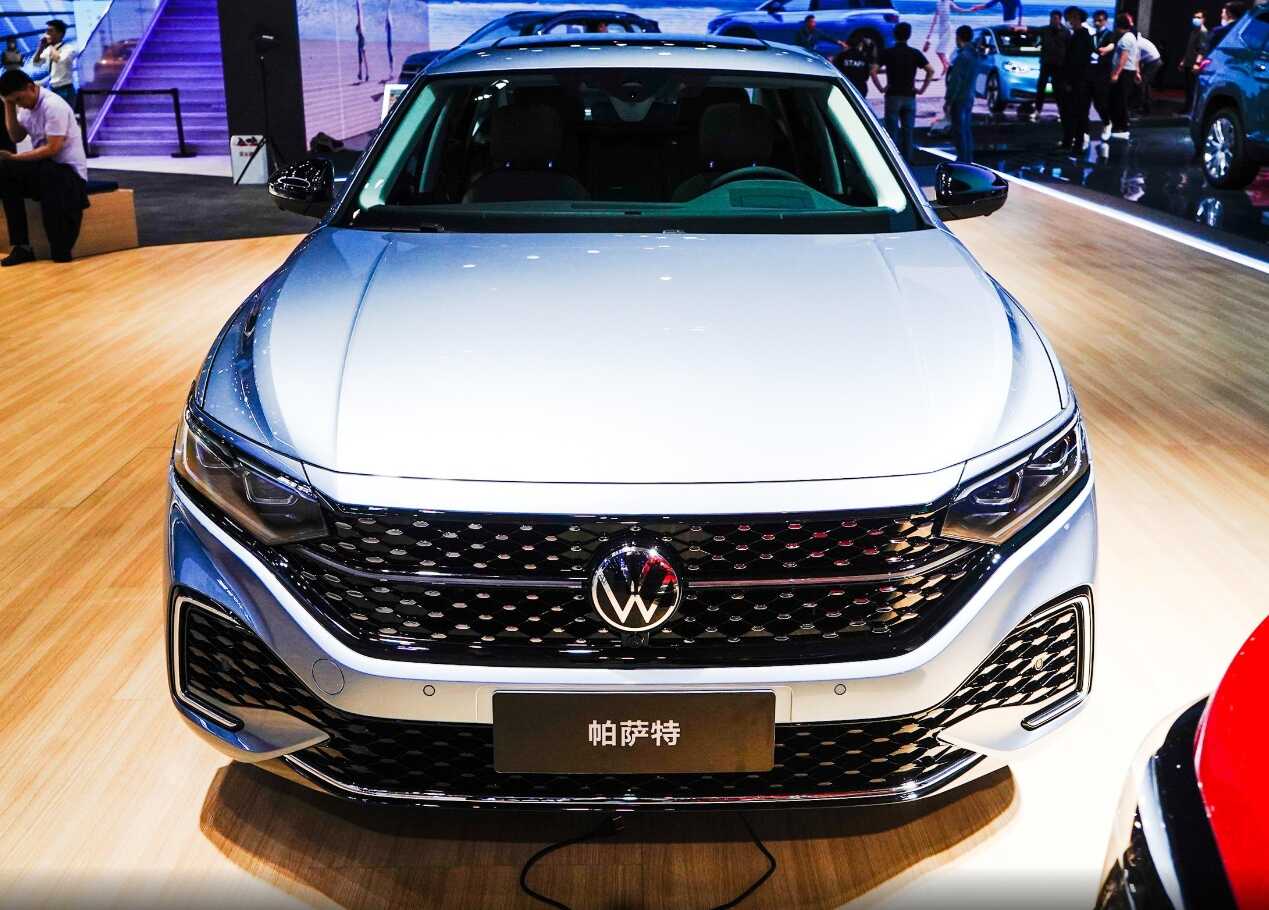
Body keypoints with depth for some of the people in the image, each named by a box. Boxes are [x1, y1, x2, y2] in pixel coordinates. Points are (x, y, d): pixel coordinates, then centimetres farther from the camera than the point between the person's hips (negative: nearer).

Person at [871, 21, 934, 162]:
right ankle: (907, 162, 8)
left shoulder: (887, 52, -1)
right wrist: (922, 89, 1)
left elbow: (873, 71, -11)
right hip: (909, 97, 2)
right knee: (908, 132, 7)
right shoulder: (915, 53, 3)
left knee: (892, 131, 1)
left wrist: (880, 87, -4)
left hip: (893, 96, -2)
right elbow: (930, 70, -5)